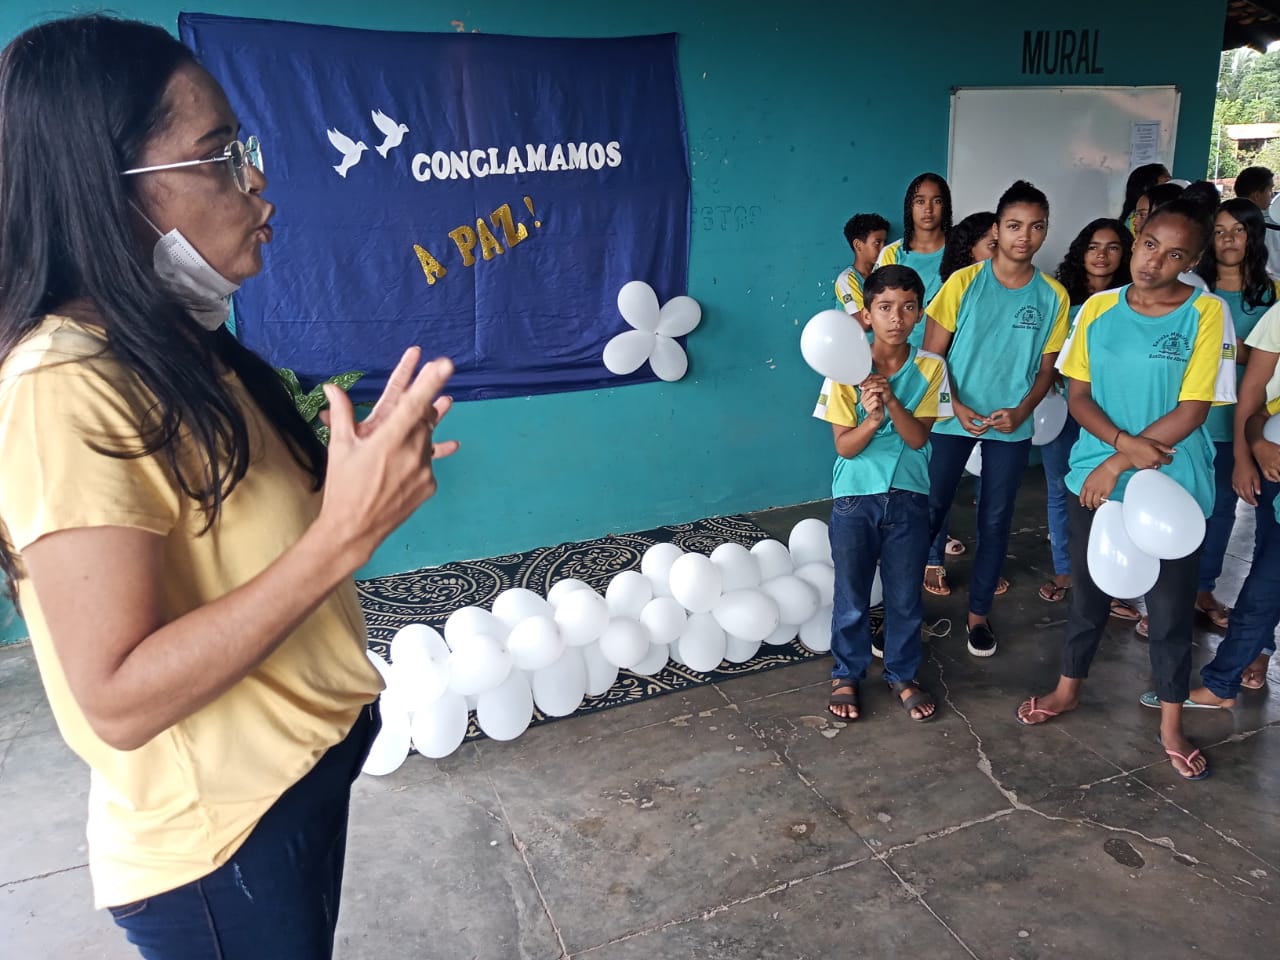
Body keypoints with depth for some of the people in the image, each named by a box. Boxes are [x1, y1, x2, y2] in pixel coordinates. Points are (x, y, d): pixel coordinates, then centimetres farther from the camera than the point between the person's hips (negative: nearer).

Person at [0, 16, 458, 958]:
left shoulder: (183, 346, 2)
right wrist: (345, 533, -35)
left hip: (309, 764, 8)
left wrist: (370, 469, -6)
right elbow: (118, 699, -29)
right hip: (219, 844, -8)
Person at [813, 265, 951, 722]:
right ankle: (846, 675, 30)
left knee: (906, 597, 13)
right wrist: (872, 419, -29)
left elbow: (918, 438, -10)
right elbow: (844, 446, -10)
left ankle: (903, 675, 33)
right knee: (851, 597, 10)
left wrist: (890, 400, -26)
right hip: (854, 499, -1)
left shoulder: (930, 367, -4)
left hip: (909, 498, 2)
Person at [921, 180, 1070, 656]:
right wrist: (956, 407, -16)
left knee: (996, 519, 8)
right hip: (953, 418, -2)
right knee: (931, 504, 5)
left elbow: (1046, 369, 4)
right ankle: (931, 560, 33)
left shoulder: (1053, 296, -1)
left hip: (1012, 426, 2)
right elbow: (932, 353, -5)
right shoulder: (964, 282, -7)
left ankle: (979, 611, 23)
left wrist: (1020, 412, -12)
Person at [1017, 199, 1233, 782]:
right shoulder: (1098, 308, 0)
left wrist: (1117, 465, -15)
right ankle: (1068, 689, 37)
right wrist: (1124, 443, -16)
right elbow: (1078, 394, 1)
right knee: (1088, 592, 17)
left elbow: (1192, 411, -13)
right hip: (1096, 479, 3)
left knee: (1171, 609, 9)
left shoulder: (1205, 313, -9)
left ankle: (1171, 725, 27)